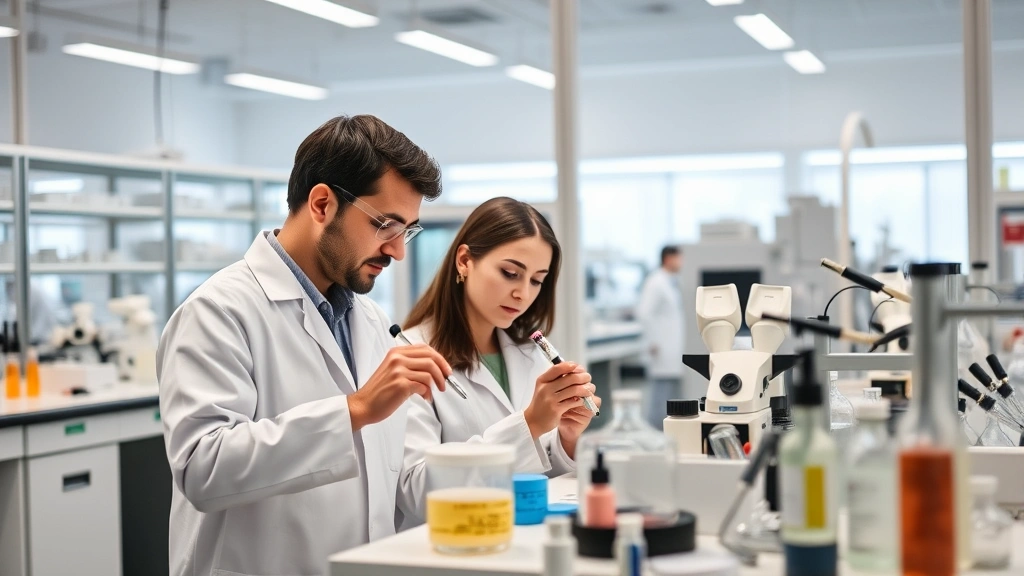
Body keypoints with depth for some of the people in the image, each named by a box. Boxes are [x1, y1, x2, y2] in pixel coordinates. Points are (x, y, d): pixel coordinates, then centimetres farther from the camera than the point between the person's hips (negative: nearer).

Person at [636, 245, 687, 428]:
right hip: (661, 351, -9)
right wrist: (652, 343, -18)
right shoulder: (655, 282, -12)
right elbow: (644, 313, -20)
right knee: (659, 396, -8)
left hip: (673, 351, 9)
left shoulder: (672, 283, 16)